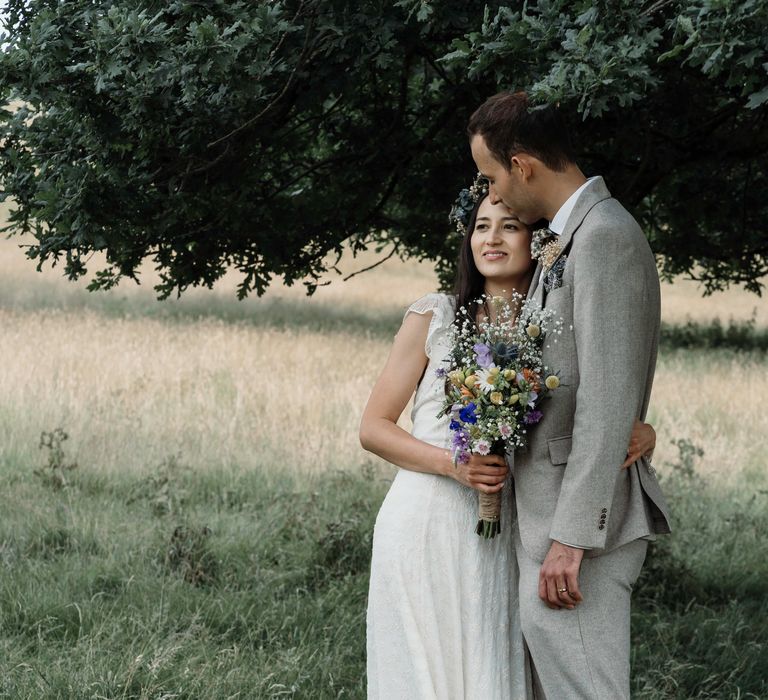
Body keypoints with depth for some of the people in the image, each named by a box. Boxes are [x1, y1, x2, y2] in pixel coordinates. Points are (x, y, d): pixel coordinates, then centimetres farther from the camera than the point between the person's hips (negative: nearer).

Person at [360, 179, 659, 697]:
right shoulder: (435, 316, 0)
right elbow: (374, 427, 1)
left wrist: (643, 433, -12)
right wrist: (451, 464, -15)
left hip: (501, 537, 2)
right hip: (425, 527, -2)